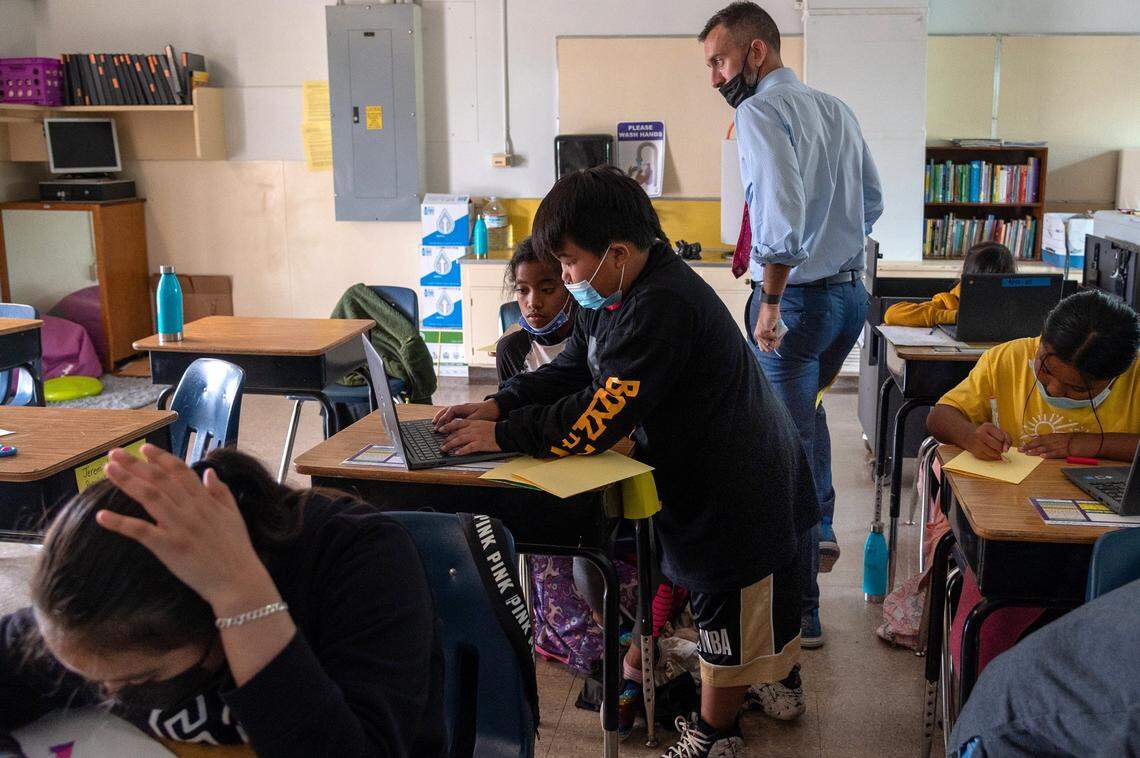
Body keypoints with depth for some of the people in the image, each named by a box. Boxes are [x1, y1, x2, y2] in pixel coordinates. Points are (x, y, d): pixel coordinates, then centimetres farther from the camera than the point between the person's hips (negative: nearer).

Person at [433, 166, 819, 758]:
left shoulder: (662, 308, -32)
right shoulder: (614, 295, 0)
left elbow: (595, 420, -33)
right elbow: (569, 372, 6)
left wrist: (500, 436, -26)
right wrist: (495, 406, -8)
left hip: (740, 489, -9)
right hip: (688, 473, 9)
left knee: (730, 623, 11)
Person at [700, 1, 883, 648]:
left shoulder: (761, 111, -14)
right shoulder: (836, 109, 11)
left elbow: (782, 207, -28)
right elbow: (873, 202, 18)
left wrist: (771, 299, -22)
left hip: (797, 299, -9)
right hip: (853, 289, 9)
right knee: (807, 404, 33)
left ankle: (800, 614, 8)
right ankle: (821, 532, 38)